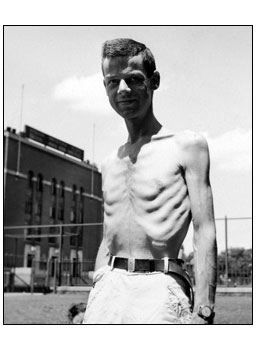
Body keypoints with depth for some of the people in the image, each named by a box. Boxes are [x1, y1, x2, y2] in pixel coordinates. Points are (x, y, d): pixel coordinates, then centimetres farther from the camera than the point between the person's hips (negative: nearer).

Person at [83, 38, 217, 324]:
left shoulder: (188, 145, 1)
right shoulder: (110, 163, 18)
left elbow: (204, 233, -6)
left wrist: (203, 312, -13)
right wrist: (94, 302, 17)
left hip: (159, 287, -5)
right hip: (107, 288, 5)